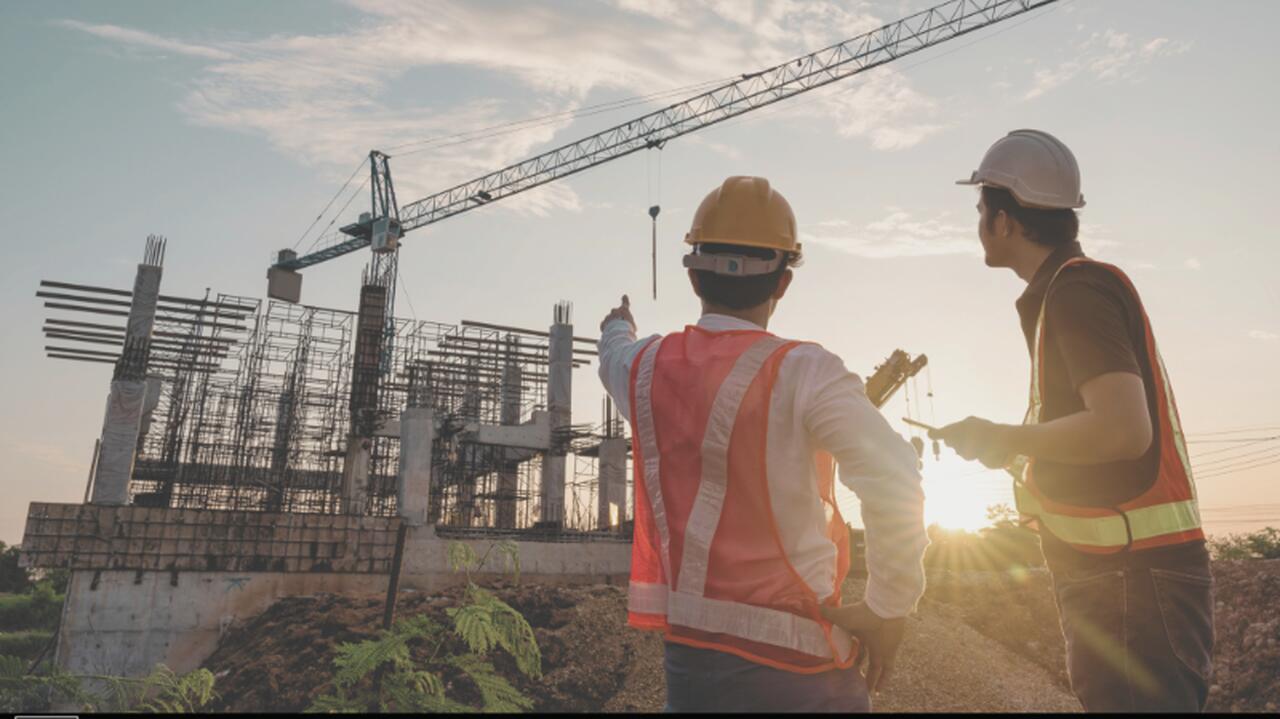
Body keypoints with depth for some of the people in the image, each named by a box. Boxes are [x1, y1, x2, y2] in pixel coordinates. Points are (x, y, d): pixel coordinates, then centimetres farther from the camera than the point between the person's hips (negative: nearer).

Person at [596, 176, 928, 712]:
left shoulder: (646, 367, 0)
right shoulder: (799, 371, -17)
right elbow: (892, 478, -27)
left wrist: (617, 328, 48)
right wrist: (887, 608, -13)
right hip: (793, 660, -4)